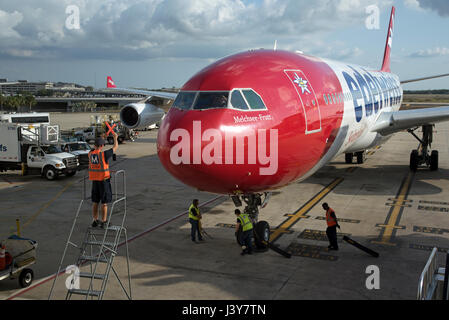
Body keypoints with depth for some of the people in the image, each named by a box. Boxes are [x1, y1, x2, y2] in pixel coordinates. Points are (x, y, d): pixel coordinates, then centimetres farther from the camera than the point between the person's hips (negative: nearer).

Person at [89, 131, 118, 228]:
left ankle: (95, 221, 20)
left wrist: (102, 137, 30)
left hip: (94, 181, 6)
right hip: (104, 181, -6)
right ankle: (104, 222, 9)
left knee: (95, 202, 13)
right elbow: (115, 147, -4)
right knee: (104, 202, 3)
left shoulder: (90, 154, -1)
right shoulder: (104, 154, -17)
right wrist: (115, 137, 13)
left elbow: (95, 149, 24)